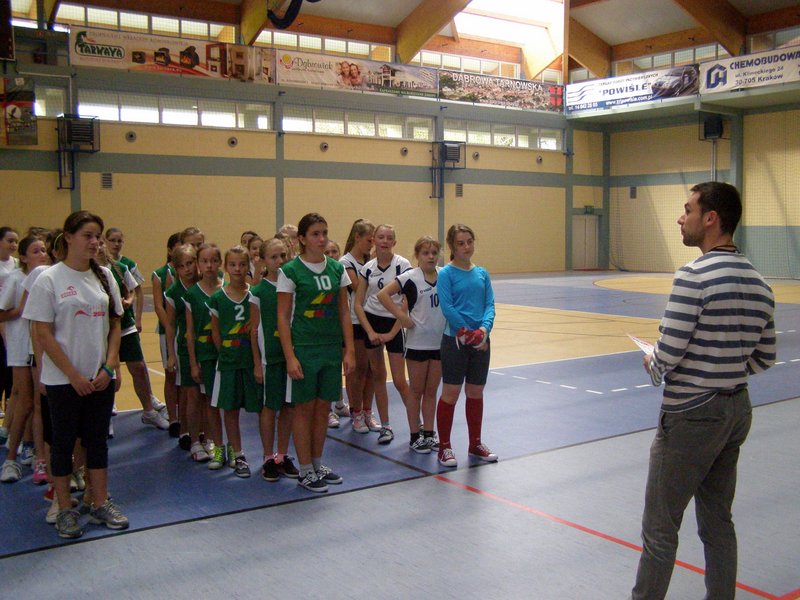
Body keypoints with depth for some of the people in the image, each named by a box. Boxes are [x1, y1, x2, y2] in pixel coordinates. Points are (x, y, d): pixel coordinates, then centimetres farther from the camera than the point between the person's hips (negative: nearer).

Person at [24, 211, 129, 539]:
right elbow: (42, 334, -10)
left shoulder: (104, 276, 5)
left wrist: (109, 367, -3)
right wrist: (73, 375, -12)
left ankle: (100, 504, 23)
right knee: (64, 441, 7)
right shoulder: (49, 280, -8)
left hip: (101, 377, 4)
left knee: (97, 439, 12)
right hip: (63, 379, -4)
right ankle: (65, 510, 19)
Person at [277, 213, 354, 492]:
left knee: (323, 407, 12)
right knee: (304, 407, 3)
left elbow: (344, 312, 8)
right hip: (304, 349, -5)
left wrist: (349, 350, 3)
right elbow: (282, 317, -8)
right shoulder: (290, 271, -7)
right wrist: (290, 357, -13)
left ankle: (317, 464, 26)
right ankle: (305, 470, 15)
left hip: (332, 348, 5)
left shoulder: (337, 268, 6)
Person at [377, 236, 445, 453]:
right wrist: (402, 317, -17)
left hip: (441, 342, 4)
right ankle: (415, 436, 17)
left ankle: (429, 434, 23)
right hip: (418, 343, -4)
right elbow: (383, 294, -16)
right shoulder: (410, 277, -10)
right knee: (416, 391, 7)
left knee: (431, 391, 13)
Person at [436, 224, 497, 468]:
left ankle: (475, 444, 27)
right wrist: (468, 333, -17)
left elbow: (490, 304, 1)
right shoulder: (446, 273, -6)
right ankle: (444, 446, 14)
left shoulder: (482, 273, 9)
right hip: (455, 340, -5)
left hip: (481, 341, 5)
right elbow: (447, 308, -14)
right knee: (450, 393, 2)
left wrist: (484, 329, -17)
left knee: (476, 393, 14)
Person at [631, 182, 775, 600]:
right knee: (718, 521, 19)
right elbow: (764, 358, 10)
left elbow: (668, 353, -21)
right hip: (737, 408, 8)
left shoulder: (695, 276, -19)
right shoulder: (759, 283, 5)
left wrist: (652, 364, 0)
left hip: (691, 415, -8)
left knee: (660, 527, 4)